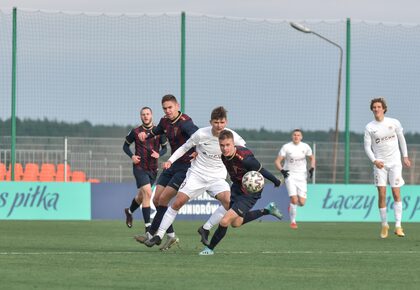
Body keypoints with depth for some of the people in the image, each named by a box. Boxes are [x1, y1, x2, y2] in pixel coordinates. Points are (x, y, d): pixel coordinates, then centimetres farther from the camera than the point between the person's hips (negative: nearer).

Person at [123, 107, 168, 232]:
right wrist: (132, 156, -8)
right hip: (139, 167, -4)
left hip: (153, 168, 4)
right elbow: (126, 146, 10)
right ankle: (147, 226, -18)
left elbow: (165, 148, 10)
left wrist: (159, 154, -12)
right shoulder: (135, 131, -2)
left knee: (141, 195, 17)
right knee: (147, 193, -20)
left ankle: (129, 211, 49)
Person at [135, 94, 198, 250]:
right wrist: (146, 134, 5)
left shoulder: (185, 122, -20)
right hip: (172, 164, 9)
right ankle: (171, 235, 13)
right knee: (156, 200, 4)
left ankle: (151, 234, 0)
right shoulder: (165, 121, 6)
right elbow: (156, 131, 27)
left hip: (186, 166, -9)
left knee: (163, 199, -11)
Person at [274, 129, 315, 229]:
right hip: (290, 176, -3)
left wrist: (312, 168, 0)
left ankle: (292, 205, 32)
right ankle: (293, 221, 1)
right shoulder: (286, 147, -6)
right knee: (294, 199, -18)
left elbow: (312, 158, 18)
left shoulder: (305, 147, 1)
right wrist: (282, 170, -24)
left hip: (302, 177, 3)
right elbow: (277, 161, -5)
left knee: (302, 202, -5)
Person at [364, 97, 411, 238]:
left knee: (396, 193, -5)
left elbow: (401, 139, 14)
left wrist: (405, 156, 12)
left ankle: (398, 226, -3)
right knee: (381, 194, -5)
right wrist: (374, 161, -16)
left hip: (395, 163, 0)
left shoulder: (394, 123, 0)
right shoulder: (369, 127, -2)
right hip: (379, 164, 0)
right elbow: (367, 147, -2)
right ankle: (384, 224, 10)